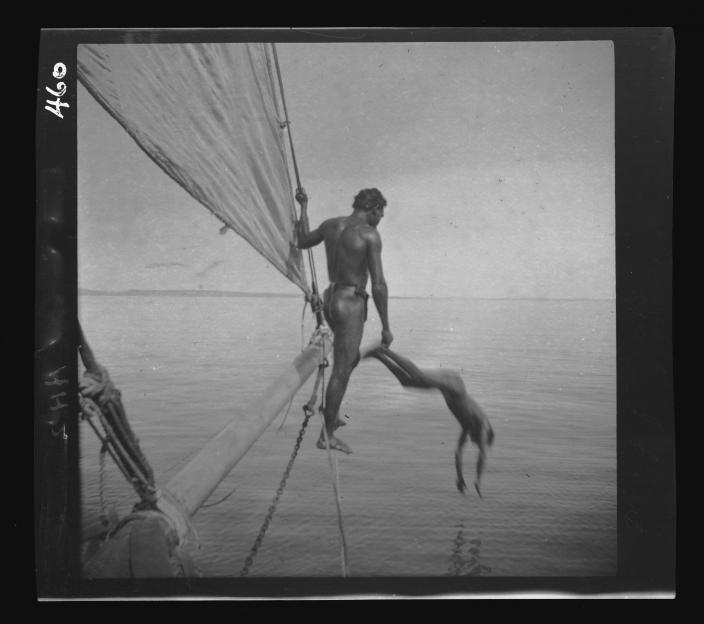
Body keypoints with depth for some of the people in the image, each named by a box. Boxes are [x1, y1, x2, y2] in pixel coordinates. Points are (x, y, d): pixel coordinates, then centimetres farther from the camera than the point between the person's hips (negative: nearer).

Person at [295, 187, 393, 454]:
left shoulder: (330, 224, 5)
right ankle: (327, 434, 10)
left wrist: (303, 206, 36)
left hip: (330, 300, 8)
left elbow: (302, 242, 25)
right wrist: (386, 327, -12)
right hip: (351, 305, -8)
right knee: (341, 370, 0)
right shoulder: (370, 235, -15)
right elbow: (378, 284, -18)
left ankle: (330, 413, 34)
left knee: (352, 358, 27)